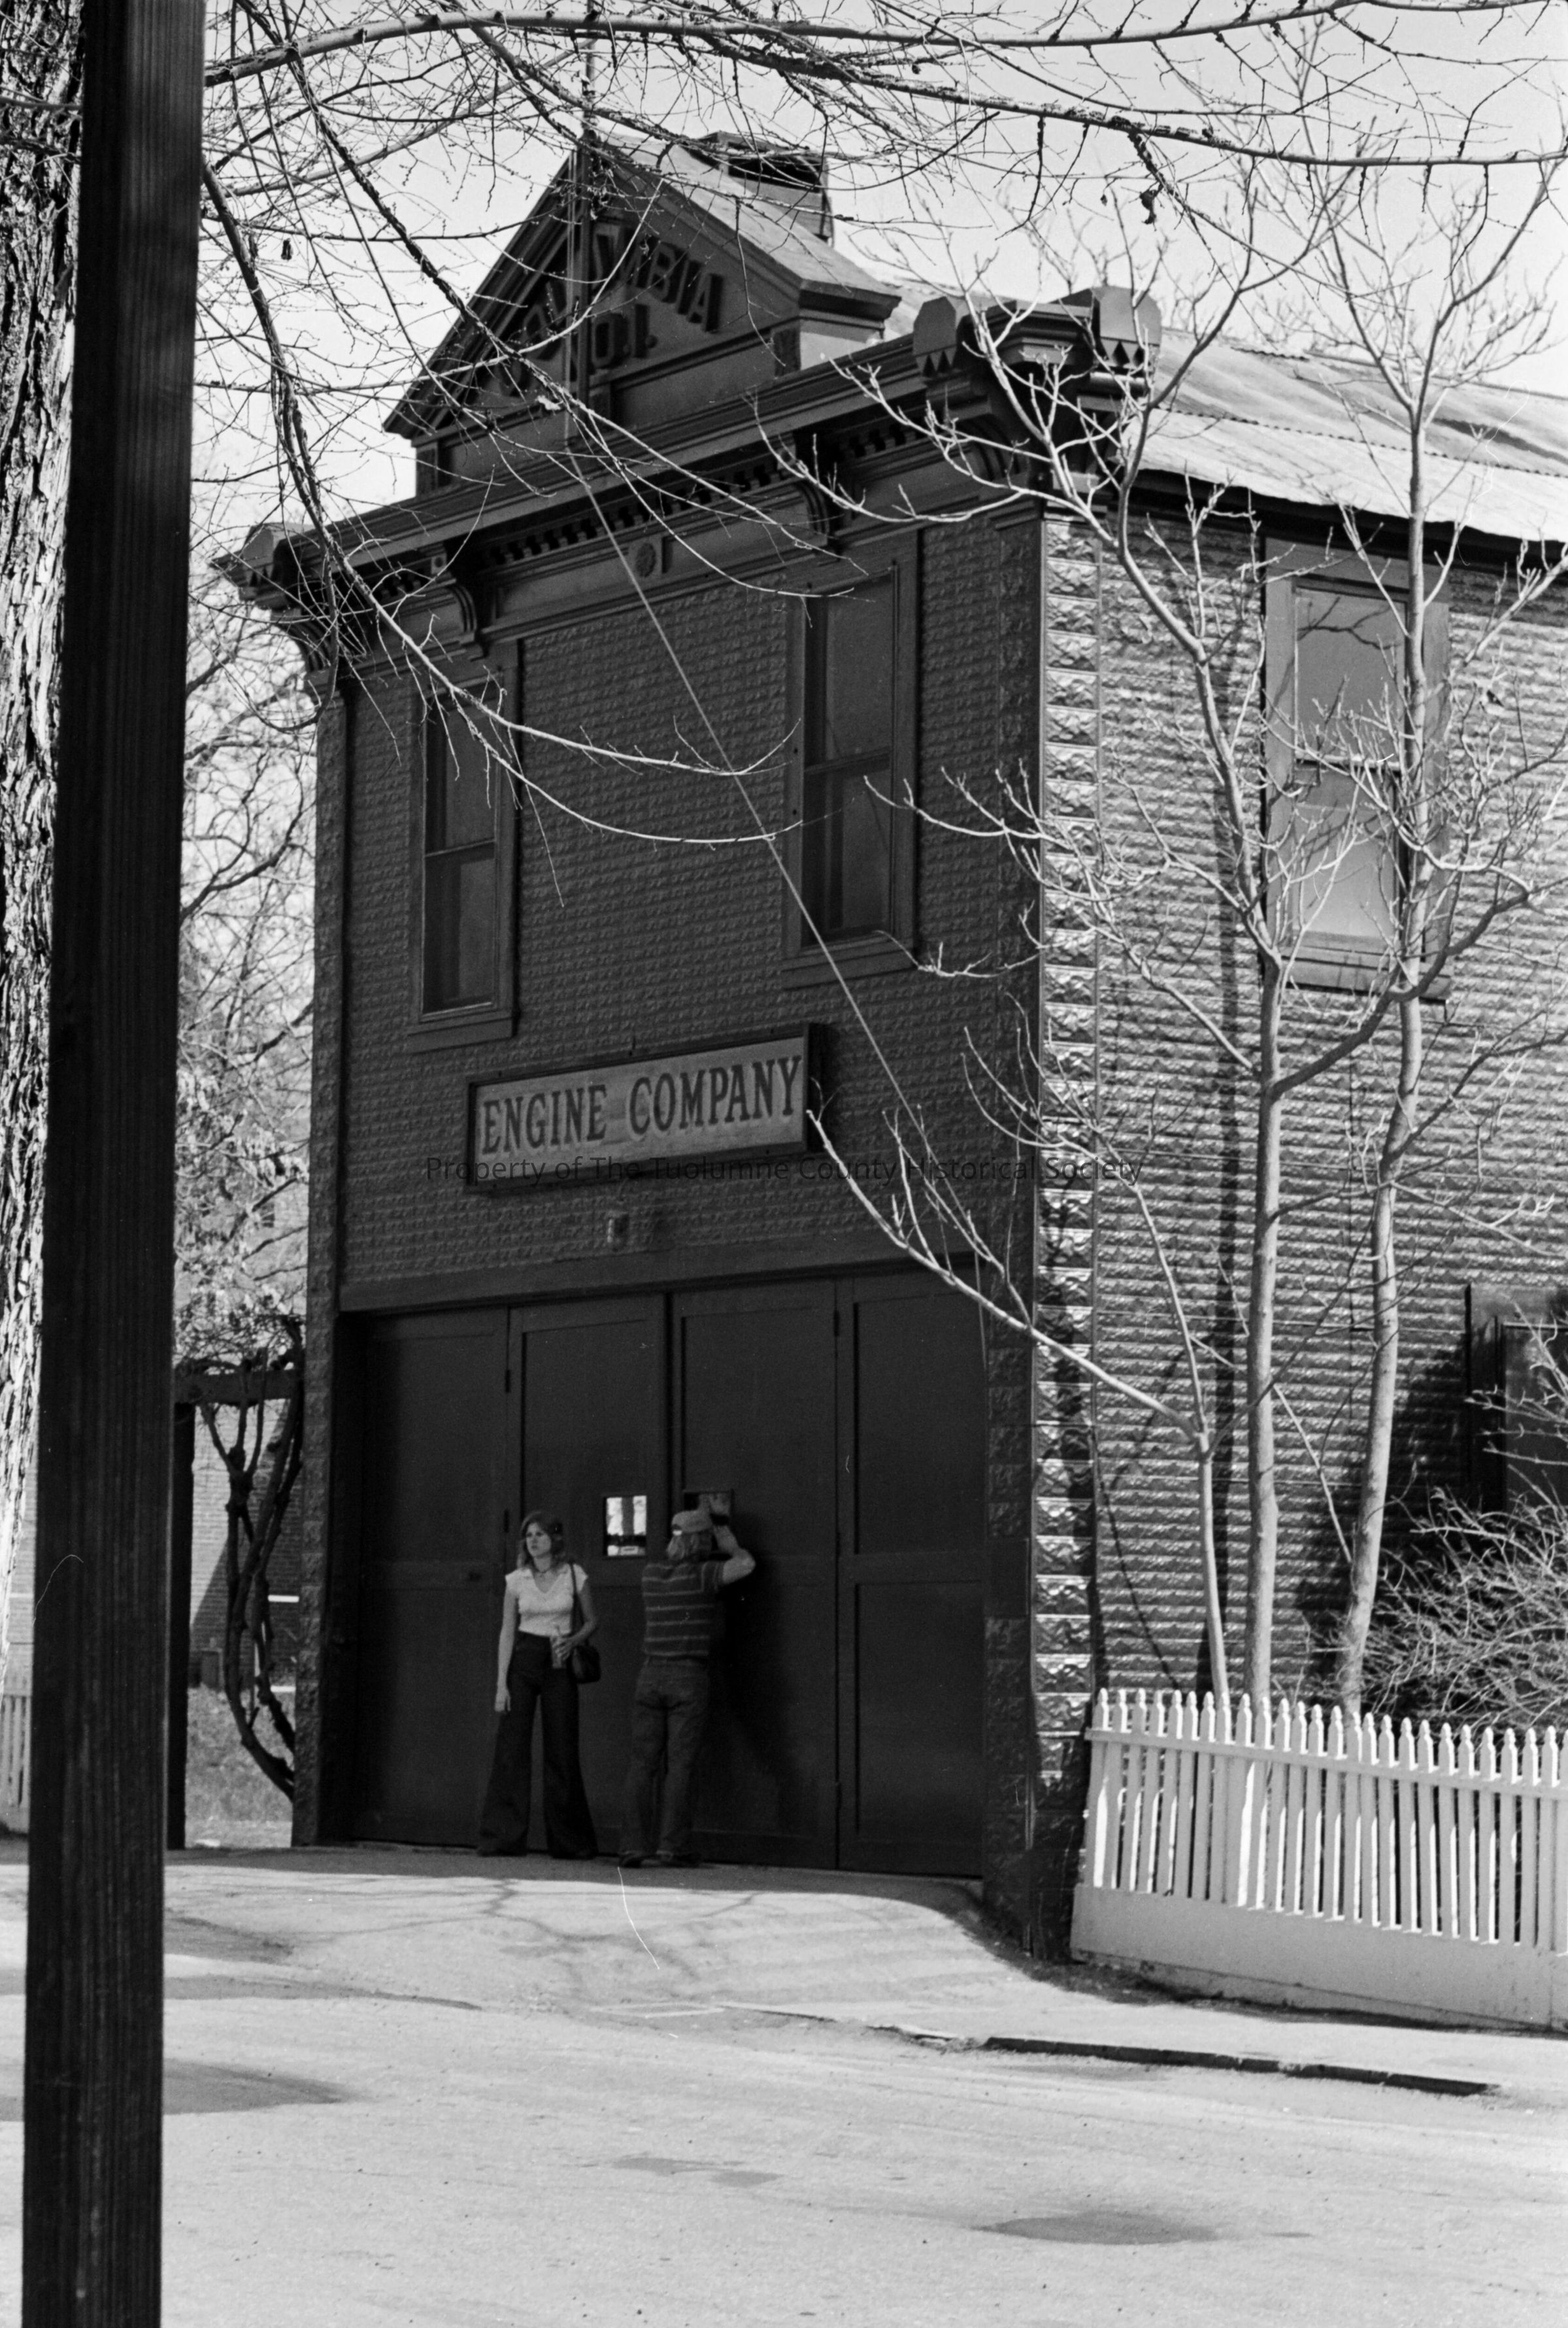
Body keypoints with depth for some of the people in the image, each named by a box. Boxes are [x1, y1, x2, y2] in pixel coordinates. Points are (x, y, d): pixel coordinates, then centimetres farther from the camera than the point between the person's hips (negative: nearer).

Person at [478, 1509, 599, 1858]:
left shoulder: (575, 1576, 1)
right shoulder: (517, 1581, 2)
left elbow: (591, 1621, 12)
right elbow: (507, 1632, 2)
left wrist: (574, 1640, -9)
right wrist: (501, 1683, -5)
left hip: (559, 1664, 0)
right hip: (523, 1661, 0)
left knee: (562, 1749, 2)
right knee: (511, 1746, -6)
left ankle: (569, 1840, 11)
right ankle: (503, 1834, -4)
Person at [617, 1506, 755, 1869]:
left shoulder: (651, 1573, 8)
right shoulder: (700, 1574, -8)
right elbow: (746, 1565, -11)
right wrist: (730, 1545, 9)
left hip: (651, 1676, 4)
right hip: (689, 1677, -4)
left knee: (642, 1765, 3)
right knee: (679, 1766, -2)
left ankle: (632, 1846, -3)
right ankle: (673, 1847, -6)